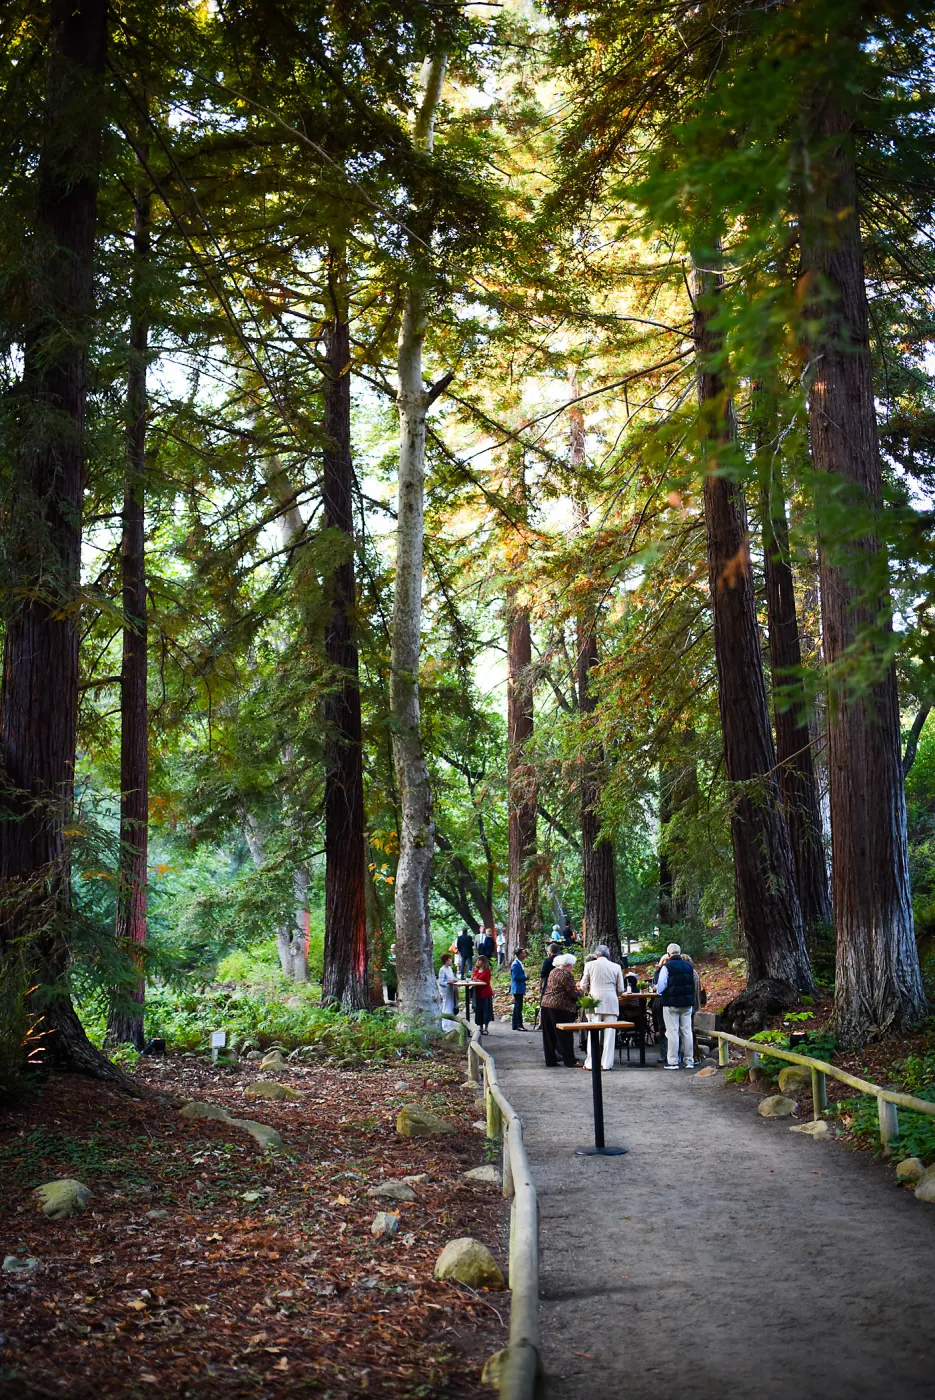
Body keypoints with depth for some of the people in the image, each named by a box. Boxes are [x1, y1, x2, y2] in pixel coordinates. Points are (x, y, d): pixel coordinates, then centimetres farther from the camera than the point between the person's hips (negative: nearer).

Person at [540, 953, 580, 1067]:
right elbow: (573, 993, -13)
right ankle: (569, 1061, 1)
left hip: (546, 1005, 8)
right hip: (560, 1007, -8)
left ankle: (550, 1060, 14)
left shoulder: (553, 972, 14)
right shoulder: (566, 975, -13)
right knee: (565, 1035, -2)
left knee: (549, 1035, 10)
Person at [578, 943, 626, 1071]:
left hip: (595, 1003, 0)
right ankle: (606, 1063, 3)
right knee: (609, 1034, 4)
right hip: (611, 1003, 0)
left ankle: (591, 1063, 2)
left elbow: (583, 986, 6)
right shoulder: (616, 967, 6)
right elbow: (620, 990, 8)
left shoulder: (589, 965, 3)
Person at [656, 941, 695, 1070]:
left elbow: (661, 986, -13)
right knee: (687, 1031, 10)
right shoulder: (689, 966, 6)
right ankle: (689, 1061, 12)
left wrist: (657, 988, 8)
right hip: (687, 1003, 5)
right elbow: (693, 984, 14)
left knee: (672, 1032, 0)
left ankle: (672, 1062, 2)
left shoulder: (667, 967, -11)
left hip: (671, 1003, -5)